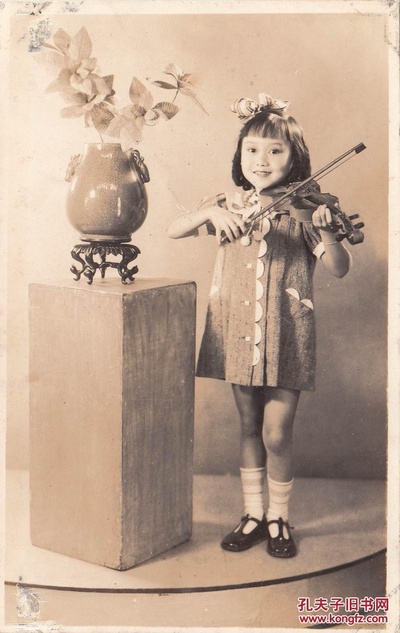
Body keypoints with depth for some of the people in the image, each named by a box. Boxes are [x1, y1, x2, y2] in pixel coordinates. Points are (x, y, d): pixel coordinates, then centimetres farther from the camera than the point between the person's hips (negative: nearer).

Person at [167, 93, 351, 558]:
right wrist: (210, 212, -18)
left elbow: (339, 268, -11)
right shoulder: (227, 206, 3)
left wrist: (325, 231, -30)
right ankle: (252, 515, 27)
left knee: (277, 433, -1)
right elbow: (173, 230, 0)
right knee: (249, 426, 14)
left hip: (286, 334, -3)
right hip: (236, 330, 3)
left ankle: (278, 518, 20)